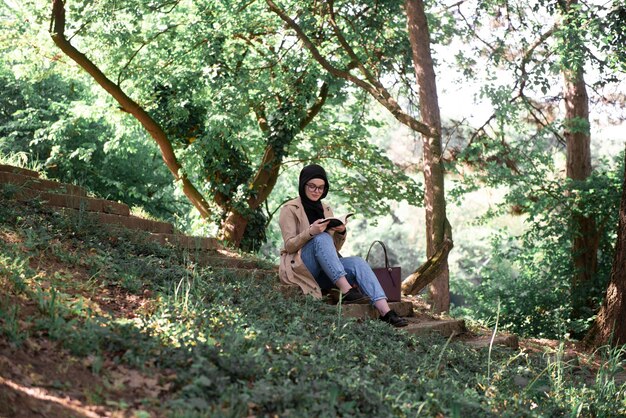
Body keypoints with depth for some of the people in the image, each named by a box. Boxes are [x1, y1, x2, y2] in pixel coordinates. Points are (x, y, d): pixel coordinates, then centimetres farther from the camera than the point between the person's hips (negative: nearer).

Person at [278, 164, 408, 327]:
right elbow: (289, 245, -8)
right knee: (322, 237, -33)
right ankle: (347, 291, -41)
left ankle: (385, 312, -41)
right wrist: (310, 232, -26)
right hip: (299, 268, -5)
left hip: (324, 273, 5)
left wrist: (341, 233, -8)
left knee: (357, 262, -24)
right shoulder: (290, 209, 1)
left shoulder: (326, 209, 17)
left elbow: (334, 248, 14)